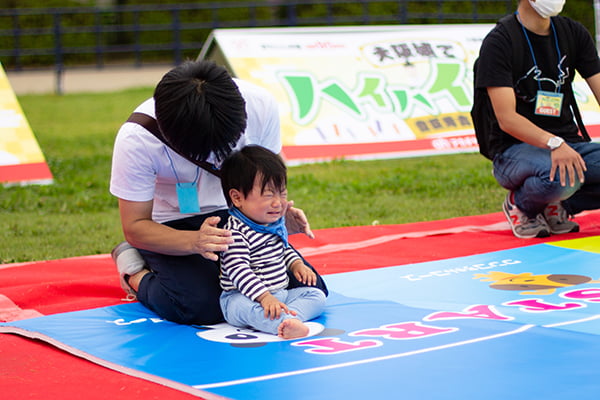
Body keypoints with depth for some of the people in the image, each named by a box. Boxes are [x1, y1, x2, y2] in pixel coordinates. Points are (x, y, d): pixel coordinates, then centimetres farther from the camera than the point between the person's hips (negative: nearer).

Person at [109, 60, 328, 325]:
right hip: (170, 225, -4)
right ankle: (135, 272, 3)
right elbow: (135, 227, -21)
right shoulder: (136, 139, -29)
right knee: (204, 306, -29)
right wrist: (195, 242, -40)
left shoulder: (260, 105, -21)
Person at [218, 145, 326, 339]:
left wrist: (297, 264, 10)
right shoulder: (235, 232, -19)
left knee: (316, 295, -4)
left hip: (280, 294, 9)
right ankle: (285, 323, -63)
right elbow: (238, 271, -28)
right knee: (245, 307, -39)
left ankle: (291, 315, -33)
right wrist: (264, 296, -35)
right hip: (240, 297, -9)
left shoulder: (275, 222, 9)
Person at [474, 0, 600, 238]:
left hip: (568, 145, 5)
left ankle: (559, 204, 3)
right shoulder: (499, 42, -9)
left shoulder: (574, 33, 9)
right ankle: (521, 203, -3)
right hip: (515, 149, -5)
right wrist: (554, 143, -35)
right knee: (557, 177, -37)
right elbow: (506, 119, -18)